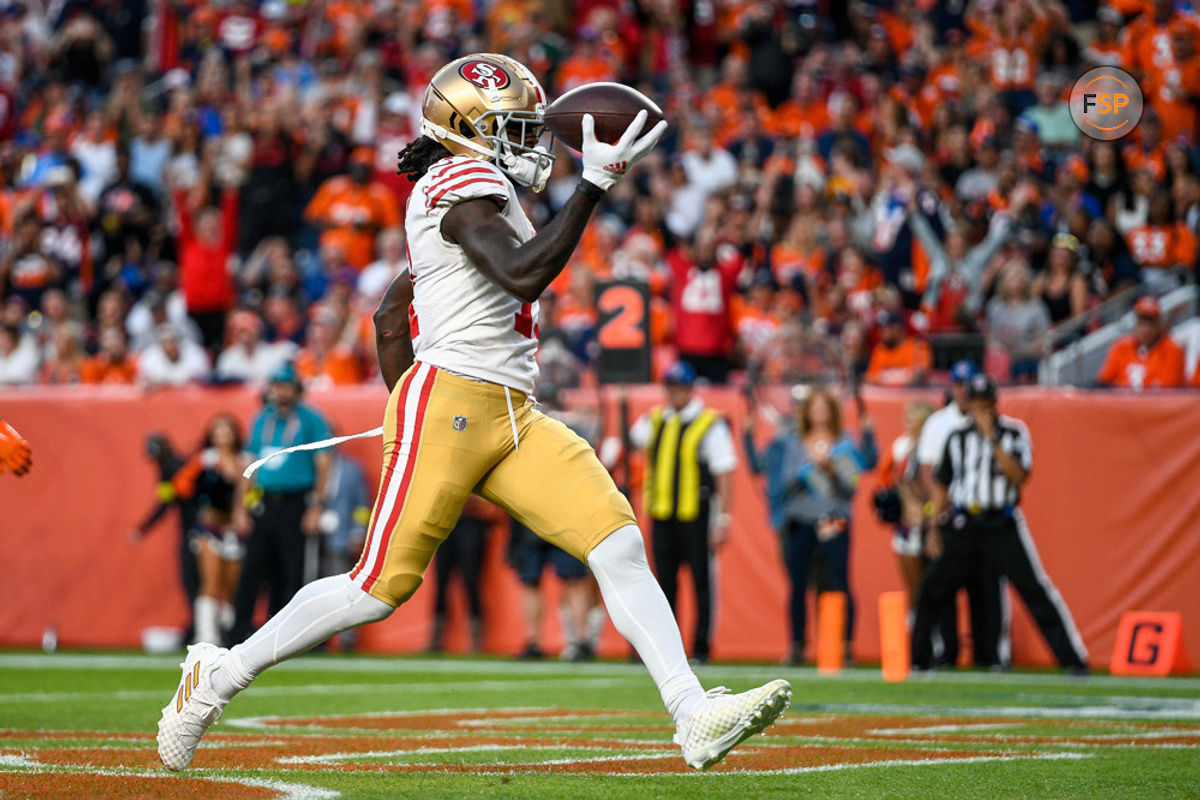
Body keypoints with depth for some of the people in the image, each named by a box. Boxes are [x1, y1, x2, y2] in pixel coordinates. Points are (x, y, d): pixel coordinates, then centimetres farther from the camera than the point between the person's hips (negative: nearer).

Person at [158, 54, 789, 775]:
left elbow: (391, 315, 26)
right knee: (383, 585, -8)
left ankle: (695, 716, -16)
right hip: (448, 404, -9)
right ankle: (220, 675, 9)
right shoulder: (464, 181, -6)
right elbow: (522, 277, -23)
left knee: (619, 544, -8)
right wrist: (594, 185, -23)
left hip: (515, 418, 9)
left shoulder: (465, 197, 23)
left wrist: (407, 400, 26)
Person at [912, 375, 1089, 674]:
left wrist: (993, 439, -19)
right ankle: (918, 658, 17)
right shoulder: (958, 436, 8)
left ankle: (1074, 658, -8)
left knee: (1035, 588, -10)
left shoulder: (1015, 432, 0)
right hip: (963, 523, 3)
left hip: (1002, 525, -3)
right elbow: (941, 484, 14)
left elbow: (1019, 476, -13)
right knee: (932, 587, 1)